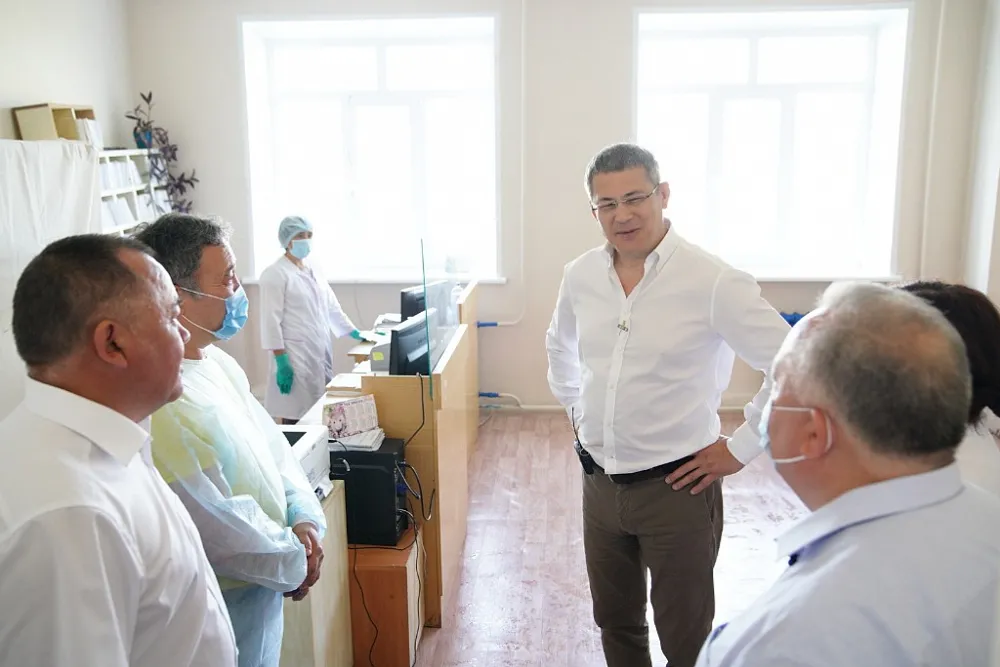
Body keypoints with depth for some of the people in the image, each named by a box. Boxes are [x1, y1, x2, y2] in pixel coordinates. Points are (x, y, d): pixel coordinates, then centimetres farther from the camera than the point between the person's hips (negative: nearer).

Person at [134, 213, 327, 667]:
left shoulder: (216, 362, 1)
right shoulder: (163, 403, -30)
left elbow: (272, 444, 9)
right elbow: (216, 528, -26)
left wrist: (305, 519, -6)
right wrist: (295, 563, -11)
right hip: (228, 605, -8)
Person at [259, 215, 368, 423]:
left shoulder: (313, 271, 13)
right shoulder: (275, 274, -8)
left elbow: (331, 307, 18)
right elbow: (271, 322, -13)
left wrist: (355, 333, 11)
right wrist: (281, 362, -17)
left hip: (320, 354, 7)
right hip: (295, 357, -7)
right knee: (298, 419, -4)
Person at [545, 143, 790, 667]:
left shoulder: (712, 281, -18)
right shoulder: (580, 276, 0)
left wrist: (740, 449, -13)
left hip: (677, 485, -5)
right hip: (599, 482, 5)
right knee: (615, 624, 22)